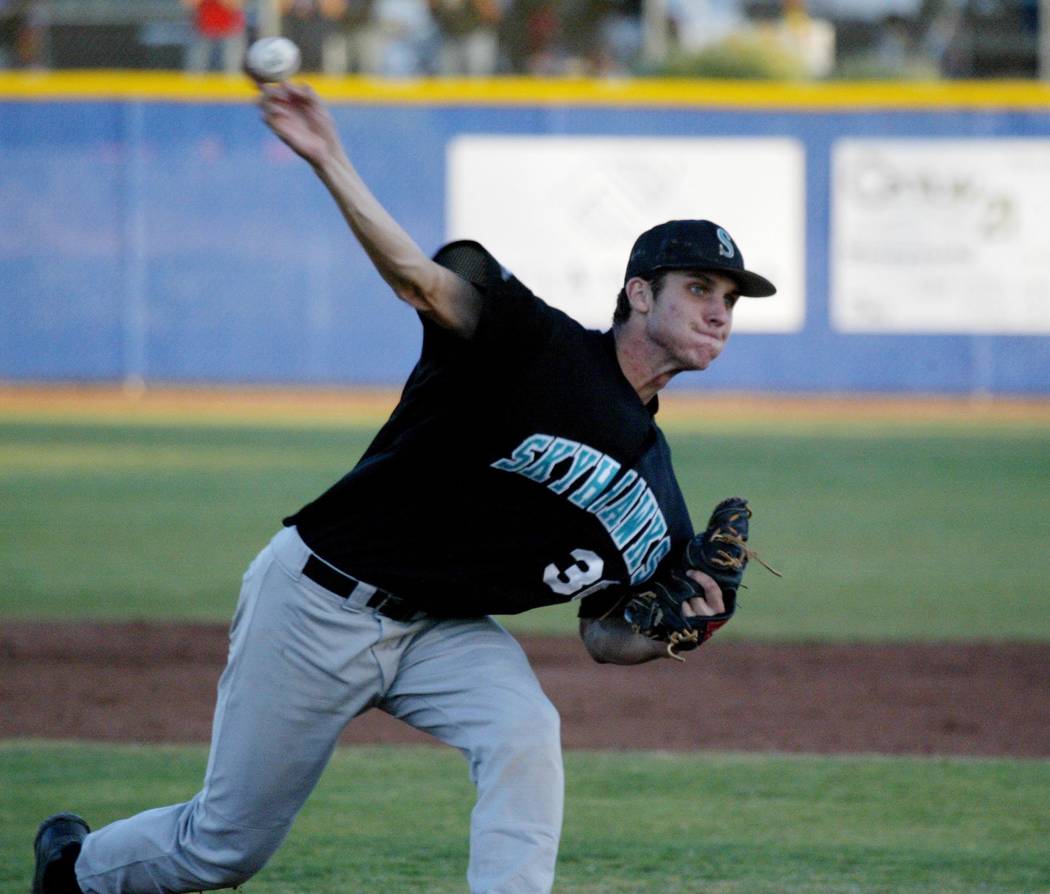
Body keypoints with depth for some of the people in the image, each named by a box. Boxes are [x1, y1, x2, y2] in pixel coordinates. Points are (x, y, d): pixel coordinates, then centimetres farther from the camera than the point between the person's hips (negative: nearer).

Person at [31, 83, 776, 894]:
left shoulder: (652, 482, 4)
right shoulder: (540, 348, -16)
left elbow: (606, 636, 10)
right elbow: (421, 280, -30)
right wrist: (331, 164, -45)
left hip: (446, 631, 5)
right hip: (321, 605, -5)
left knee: (525, 735, -29)